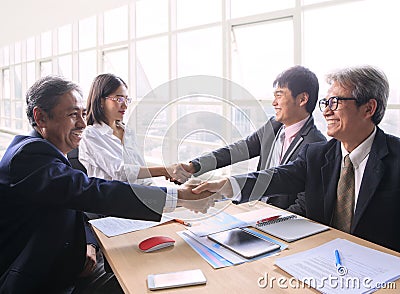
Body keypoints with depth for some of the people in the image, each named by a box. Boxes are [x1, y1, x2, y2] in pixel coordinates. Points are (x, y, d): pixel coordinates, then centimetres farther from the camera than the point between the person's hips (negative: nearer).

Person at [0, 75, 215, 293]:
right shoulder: (29, 154, -23)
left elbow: (74, 202, 14)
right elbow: (91, 191, -36)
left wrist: (87, 244, -6)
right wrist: (179, 196, -35)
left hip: (62, 271, 8)